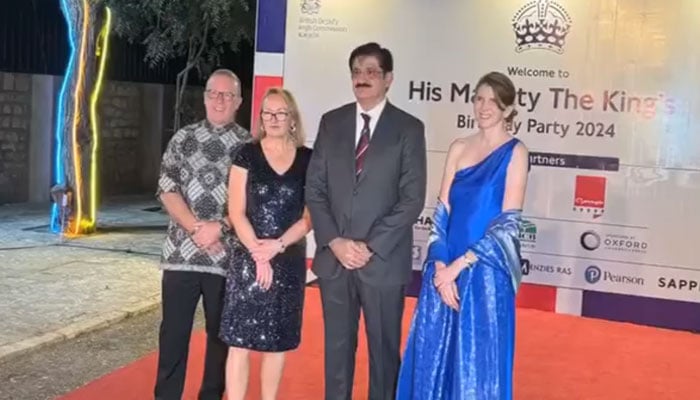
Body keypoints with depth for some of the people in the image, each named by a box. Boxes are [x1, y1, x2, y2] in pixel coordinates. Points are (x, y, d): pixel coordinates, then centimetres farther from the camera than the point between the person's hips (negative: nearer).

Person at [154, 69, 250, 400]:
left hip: (227, 256, 0)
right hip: (180, 253, 1)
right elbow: (167, 191, 1)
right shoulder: (183, 139, 7)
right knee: (173, 332, 5)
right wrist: (197, 229, -10)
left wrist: (219, 228, -13)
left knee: (221, 334, 9)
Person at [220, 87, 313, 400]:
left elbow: (311, 216, 0)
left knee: (278, 342, 10)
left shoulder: (308, 160, 3)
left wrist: (278, 245, -13)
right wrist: (258, 254, -13)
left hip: (289, 262, 2)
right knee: (240, 342, -2)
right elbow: (236, 213, -4)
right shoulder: (247, 154, 0)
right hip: (247, 259, -1)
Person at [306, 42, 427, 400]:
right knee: (337, 346, 13)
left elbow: (412, 199, -7)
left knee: (384, 348, 8)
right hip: (333, 258, 3)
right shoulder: (331, 123, 8)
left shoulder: (408, 128, -2)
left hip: (383, 261, -3)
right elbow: (314, 189, 5)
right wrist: (334, 242, -7)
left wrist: (370, 246, -13)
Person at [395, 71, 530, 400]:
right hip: (446, 270, 4)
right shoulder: (459, 148, 10)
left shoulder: (515, 152, -3)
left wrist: (459, 265, -13)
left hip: (485, 273, -4)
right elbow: (442, 212, 5)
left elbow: (509, 223, -10)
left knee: (478, 360, 5)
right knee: (434, 354, 10)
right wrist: (440, 267, -8)